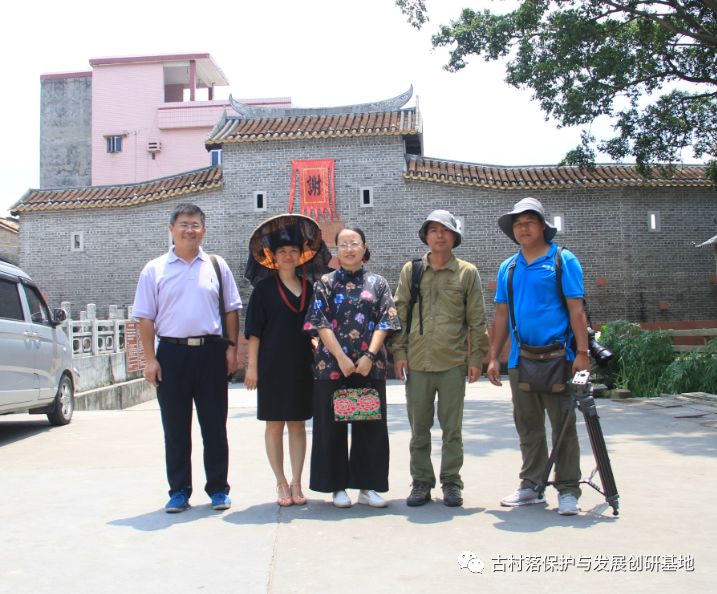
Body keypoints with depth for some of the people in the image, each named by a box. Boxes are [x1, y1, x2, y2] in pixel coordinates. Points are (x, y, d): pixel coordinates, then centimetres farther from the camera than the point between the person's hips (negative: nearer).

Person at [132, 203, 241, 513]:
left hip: (211, 352, 0)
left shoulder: (217, 266, 8)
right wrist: (150, 359, -4)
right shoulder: (155, 270, 6)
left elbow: (231, 310, 9)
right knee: (175, 428, 7)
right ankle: (179, 491, 19)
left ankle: (218, 489, 18)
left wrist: (231, 348, 0)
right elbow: (145, 318, 3)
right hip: (172, 352, 0)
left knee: (215, 425, 6)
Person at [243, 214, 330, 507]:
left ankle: (296, 483, 15)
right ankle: (281, 483, 14)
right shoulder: (264, 288, -1)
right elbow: (254, 330, -3)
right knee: (274, 425, 3)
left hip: (302, 365, 3)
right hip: (273, 364, -3)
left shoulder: (309, 288, 8)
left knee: (298, 425, 7)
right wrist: (252, 366, -8)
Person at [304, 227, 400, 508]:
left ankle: (367, 486, 15)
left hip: (370, 366, 1)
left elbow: (385, 322, 1)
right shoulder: (325, 283, 6)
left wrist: (369, 356, -12)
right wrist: (341, 357, -12)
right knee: (332, 426, 4)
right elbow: (320, 322, -3)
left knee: (370, 425, 4)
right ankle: (338, 486, 16)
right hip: (332, 365, -1)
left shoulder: (377, 283, 9)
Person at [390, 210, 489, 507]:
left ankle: (451, 483, 20)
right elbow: (400, 313, 8)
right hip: (417, 362, 2)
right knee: (419, 427, 9)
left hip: (454, 363, -1)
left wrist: (477, 358, -1)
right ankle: (421, 482, 21)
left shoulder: (468, 273, 3)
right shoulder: (411, 270, 7)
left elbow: (477, 319, 3)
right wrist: (399, 352, 1)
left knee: (452, 428, 7)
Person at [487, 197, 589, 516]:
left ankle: (568, 490, 10)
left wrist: (581, 353, -13)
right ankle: (531, 486, 23)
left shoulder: (563, 260, -1)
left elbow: (576, 309, -6)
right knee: (528, 427, 12)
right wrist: (493, 357, 8)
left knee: (563, 426, 1)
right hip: (519, 359, 5)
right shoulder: (508, 268, 12)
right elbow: (501, 315, 13)